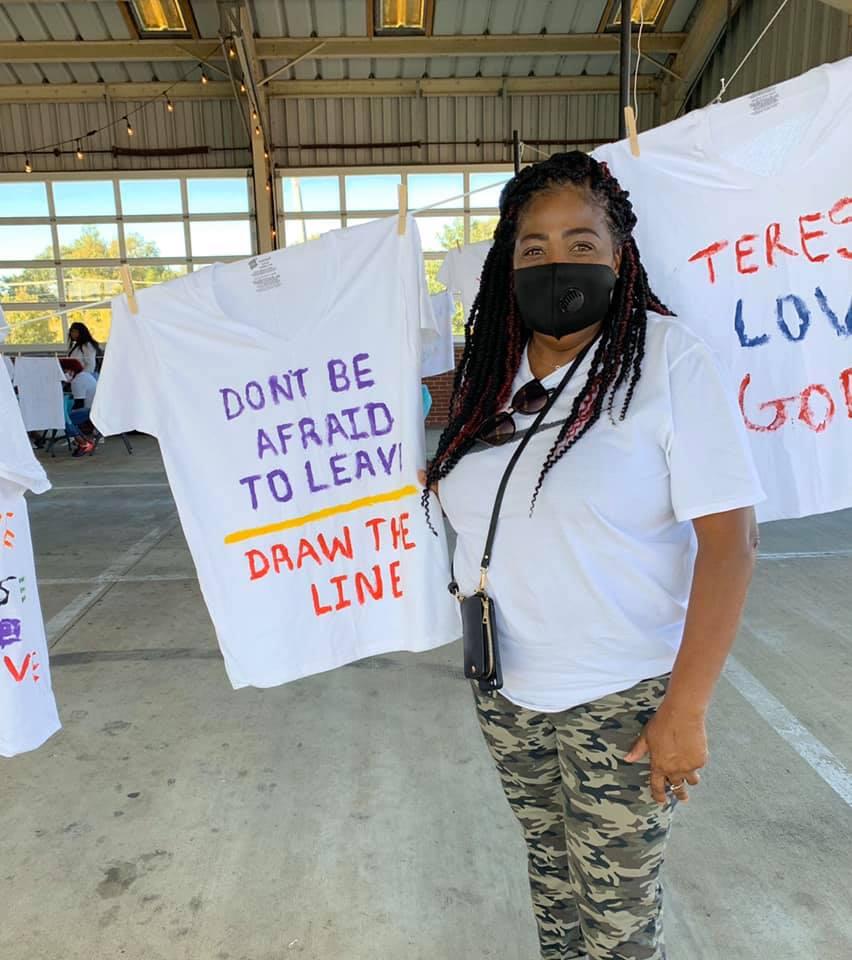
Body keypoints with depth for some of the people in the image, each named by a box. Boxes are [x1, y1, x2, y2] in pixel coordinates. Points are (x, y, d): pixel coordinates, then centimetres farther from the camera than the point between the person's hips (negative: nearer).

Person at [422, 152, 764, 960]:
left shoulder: (669, 360, -15)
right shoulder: (489, 372, 1)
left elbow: (730, 538, -17)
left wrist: (685, 710, -17)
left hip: (620, 699, -4)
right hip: (503, 689, 5)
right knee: (550, 868, 24)